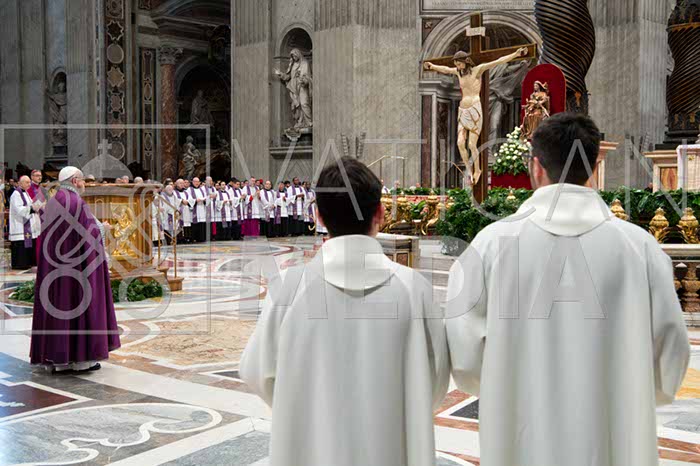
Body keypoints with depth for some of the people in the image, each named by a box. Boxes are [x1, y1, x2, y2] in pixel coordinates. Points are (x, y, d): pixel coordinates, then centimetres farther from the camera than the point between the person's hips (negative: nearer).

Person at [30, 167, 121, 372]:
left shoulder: (52, 203, 10)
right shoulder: (76, 203, -14)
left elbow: (48, 235, 16)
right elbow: (90, 234, -14)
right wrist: (102, 228, 6)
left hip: (53, 263, 8)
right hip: (78, 262, -8)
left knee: (56, 304, 9)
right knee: (80, 305, 0)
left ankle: (55, 358, 13)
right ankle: (80, 357, 3)